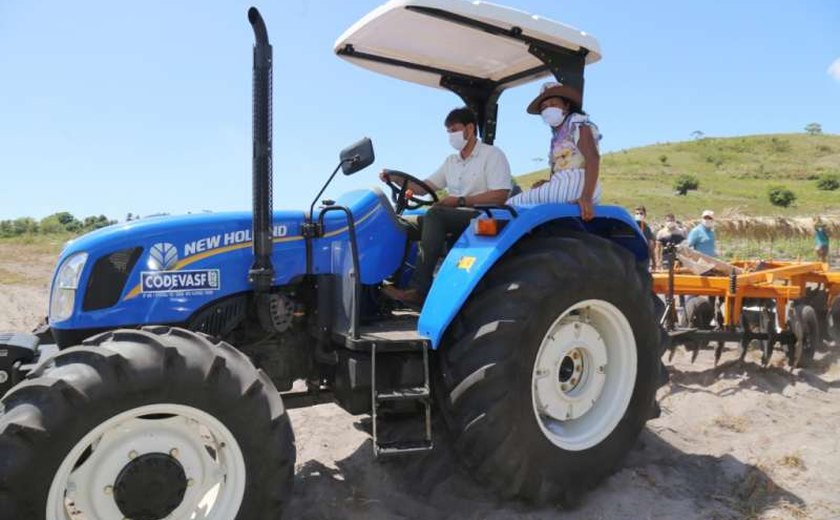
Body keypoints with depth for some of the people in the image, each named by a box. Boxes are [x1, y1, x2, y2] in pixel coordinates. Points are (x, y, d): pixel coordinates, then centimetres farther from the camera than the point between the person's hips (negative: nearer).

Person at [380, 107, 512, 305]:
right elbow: (424, 187, 16)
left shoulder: (492, 155, 0)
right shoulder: (451, 161, 22)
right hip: (450, 220, 7)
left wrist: (460, 201, -17)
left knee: (435, 214, -35)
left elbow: (500, 196, -12)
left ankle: (418, 289, -40)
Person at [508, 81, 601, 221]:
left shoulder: (578, 124, 5)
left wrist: (586, 196, -26)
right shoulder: (557, 137, 29)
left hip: (576, 184, -9)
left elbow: (593, 158, -12)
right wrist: (547, 183, -2)